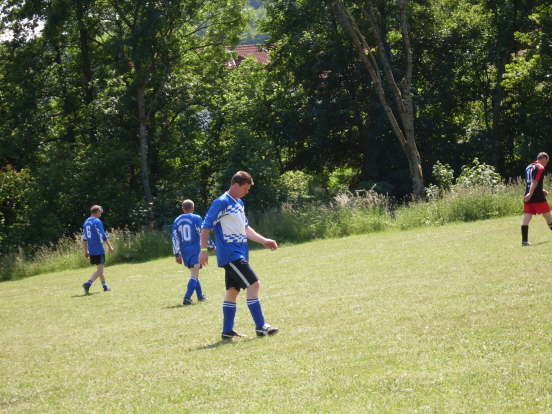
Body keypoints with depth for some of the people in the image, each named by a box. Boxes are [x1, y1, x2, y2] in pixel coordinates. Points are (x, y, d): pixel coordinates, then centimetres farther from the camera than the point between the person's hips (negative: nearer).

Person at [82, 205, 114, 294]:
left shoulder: (86, 222, 14)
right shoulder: (97, 221, -11)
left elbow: (84, 238, 16)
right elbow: (103, 236, -14)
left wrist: (86, 251, 21)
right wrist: (110, 246, -5)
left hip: (91, 250, 8)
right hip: (98, 249, -8)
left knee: (100, 268, 20)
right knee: (100, 270, -9)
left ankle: (105, 286, 27)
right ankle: (88, 284, -25)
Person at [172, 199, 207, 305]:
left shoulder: (177, 221, 9)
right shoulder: (196, 218, -4)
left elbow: (175, 239, 9)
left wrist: (177, 255, 12)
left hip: (184, 251, 5)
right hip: (196, 249, -5)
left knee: (194, 274, 21)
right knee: (194, 275, -7)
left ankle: (200, 296, 30)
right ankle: (187, 298, -20)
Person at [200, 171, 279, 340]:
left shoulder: (239, 203, 17)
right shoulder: (222, 203, -12)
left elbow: (245, 228, 25)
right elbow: (206, 226, -13)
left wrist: (264, 241, 17)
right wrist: (204, 250, -17)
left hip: (239, 254, 10)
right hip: (230, 254, -10)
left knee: (232, 290, 10)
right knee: (254, 284, -14)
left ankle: (227, 331, 14)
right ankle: (260, 327, -13)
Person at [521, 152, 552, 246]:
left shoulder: (528, 167, 19)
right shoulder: (540, 168, -6)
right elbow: (535, 181, -18)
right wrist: (530, 194, -26)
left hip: (528, 197, 7)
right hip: (538, 197, -7)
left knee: (526, 217, -1)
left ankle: (524, 240, -8)